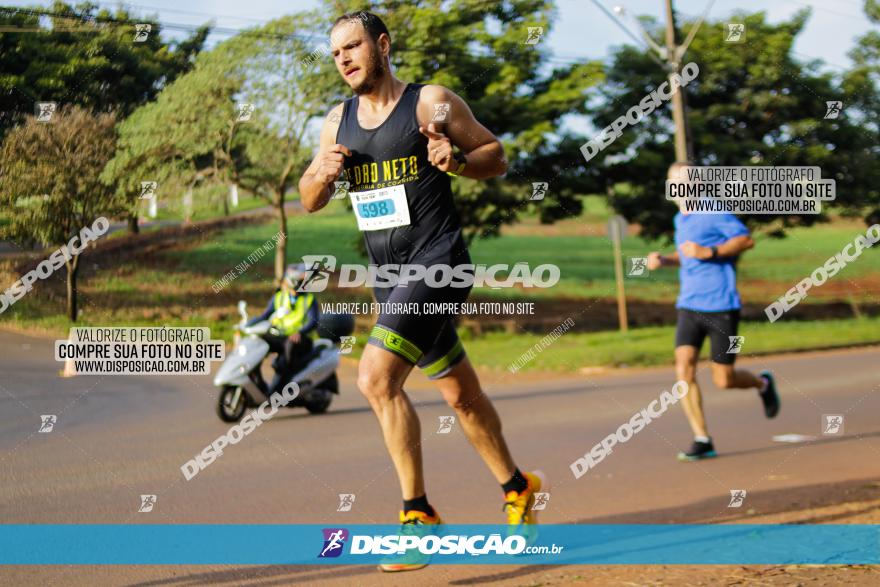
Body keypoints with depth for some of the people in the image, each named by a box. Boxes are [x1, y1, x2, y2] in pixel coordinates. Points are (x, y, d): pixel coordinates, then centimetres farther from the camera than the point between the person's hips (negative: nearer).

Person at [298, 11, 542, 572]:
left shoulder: (431, 102, -6)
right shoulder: (338, 122, 11)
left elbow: (497, 157, 0)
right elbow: (310, 201, 16)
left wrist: (456, 159, -20)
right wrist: (322, 174, -6)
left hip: (438, 263, -7)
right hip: (389, 275, 7)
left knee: (377, 377, -21)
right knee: (459, 393, 15)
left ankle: (418, 513, -13)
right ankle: (517, 488, 34)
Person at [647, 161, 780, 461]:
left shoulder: (713, 212, -8)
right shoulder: (680, 220, 14)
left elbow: (747, 240, -11)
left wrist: (708, 252, -21)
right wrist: (663, 260, 10)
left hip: (721, 307, -6)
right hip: (689, 307, 6)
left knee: (724, 380, -1)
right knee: (684, 368, -14)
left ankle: (762, 383, 34)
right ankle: (702, 441, -9)